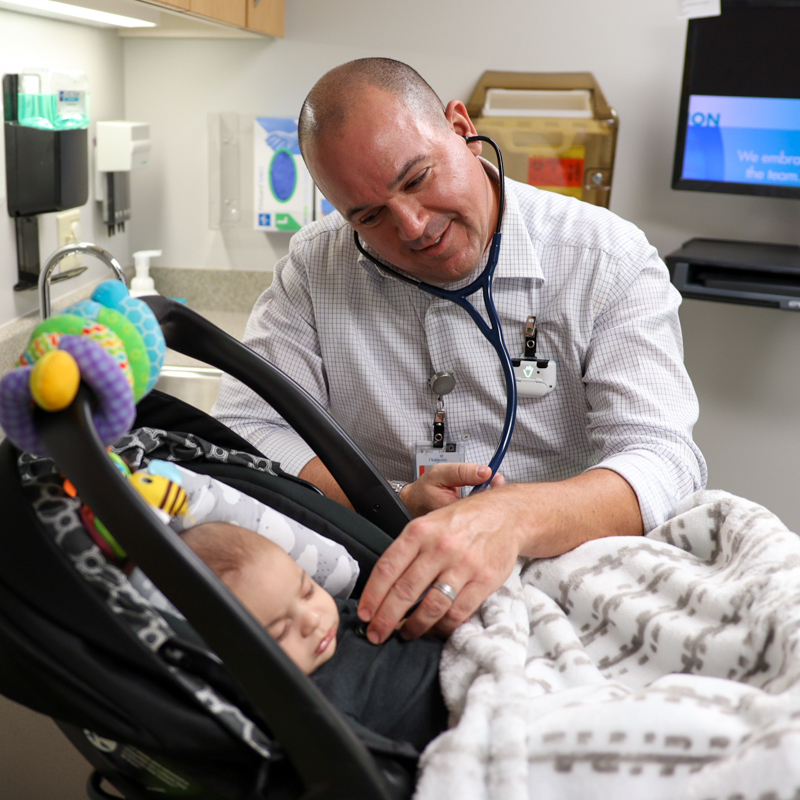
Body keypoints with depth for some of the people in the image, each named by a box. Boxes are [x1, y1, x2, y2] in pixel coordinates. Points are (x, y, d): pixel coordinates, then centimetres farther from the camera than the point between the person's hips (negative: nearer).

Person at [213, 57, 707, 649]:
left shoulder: (609, 262, -8)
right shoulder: (314, 267, 0)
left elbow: (663, 462, -20)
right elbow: (240, 433, -5)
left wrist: (512, 518, -41)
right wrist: (397, 504, -20)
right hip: (376, 591, 2)